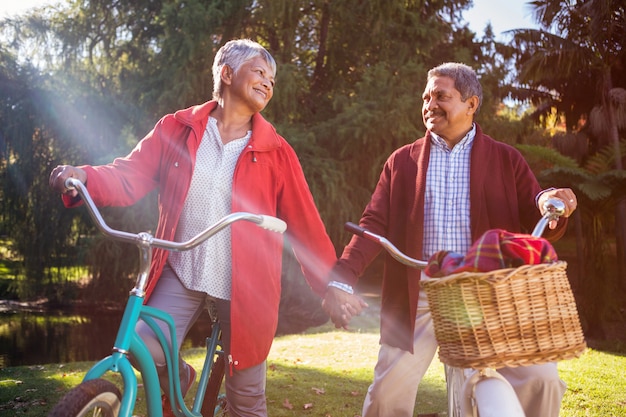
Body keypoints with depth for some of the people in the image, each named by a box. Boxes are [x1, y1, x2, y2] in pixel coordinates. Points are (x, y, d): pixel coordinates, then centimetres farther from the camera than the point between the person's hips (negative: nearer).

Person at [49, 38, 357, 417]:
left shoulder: (275, 151, -1)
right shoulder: (177, 129, 3)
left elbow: (305, 223, 0)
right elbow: (131, 177, -3)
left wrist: (332, 285, -3)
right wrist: (83, 177, -23)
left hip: (244, 285, 0)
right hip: (180, 275, 1)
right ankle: (178, 381, 16)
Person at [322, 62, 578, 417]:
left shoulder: (506, 160, 9)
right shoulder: (402, 160, 10)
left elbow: (540, 226, 5)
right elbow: (375, 225, 3)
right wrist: (342, 278, -12)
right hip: (419, 295, 1)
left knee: (541, 380, -9)